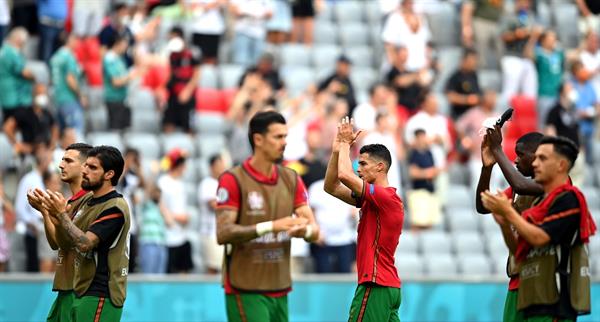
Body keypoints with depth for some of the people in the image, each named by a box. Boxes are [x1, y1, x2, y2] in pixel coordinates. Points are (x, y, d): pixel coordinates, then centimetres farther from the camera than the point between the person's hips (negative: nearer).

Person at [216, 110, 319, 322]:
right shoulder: (233, 180, -9)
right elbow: (223, 233, -17)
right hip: (245, 290, -6)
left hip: (280, 289, 6)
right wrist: (271, 226, -27)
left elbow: (314, 230, 4)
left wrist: (304, 230, -21)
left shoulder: (291, 180, 9)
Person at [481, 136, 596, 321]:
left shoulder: (568, 199, -9)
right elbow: (520, 252, 19)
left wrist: (508, 212, -10)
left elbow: (539, 238, -19)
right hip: (536, 300, 10)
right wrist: (504, 224, 3)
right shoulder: (541, 202, 20)